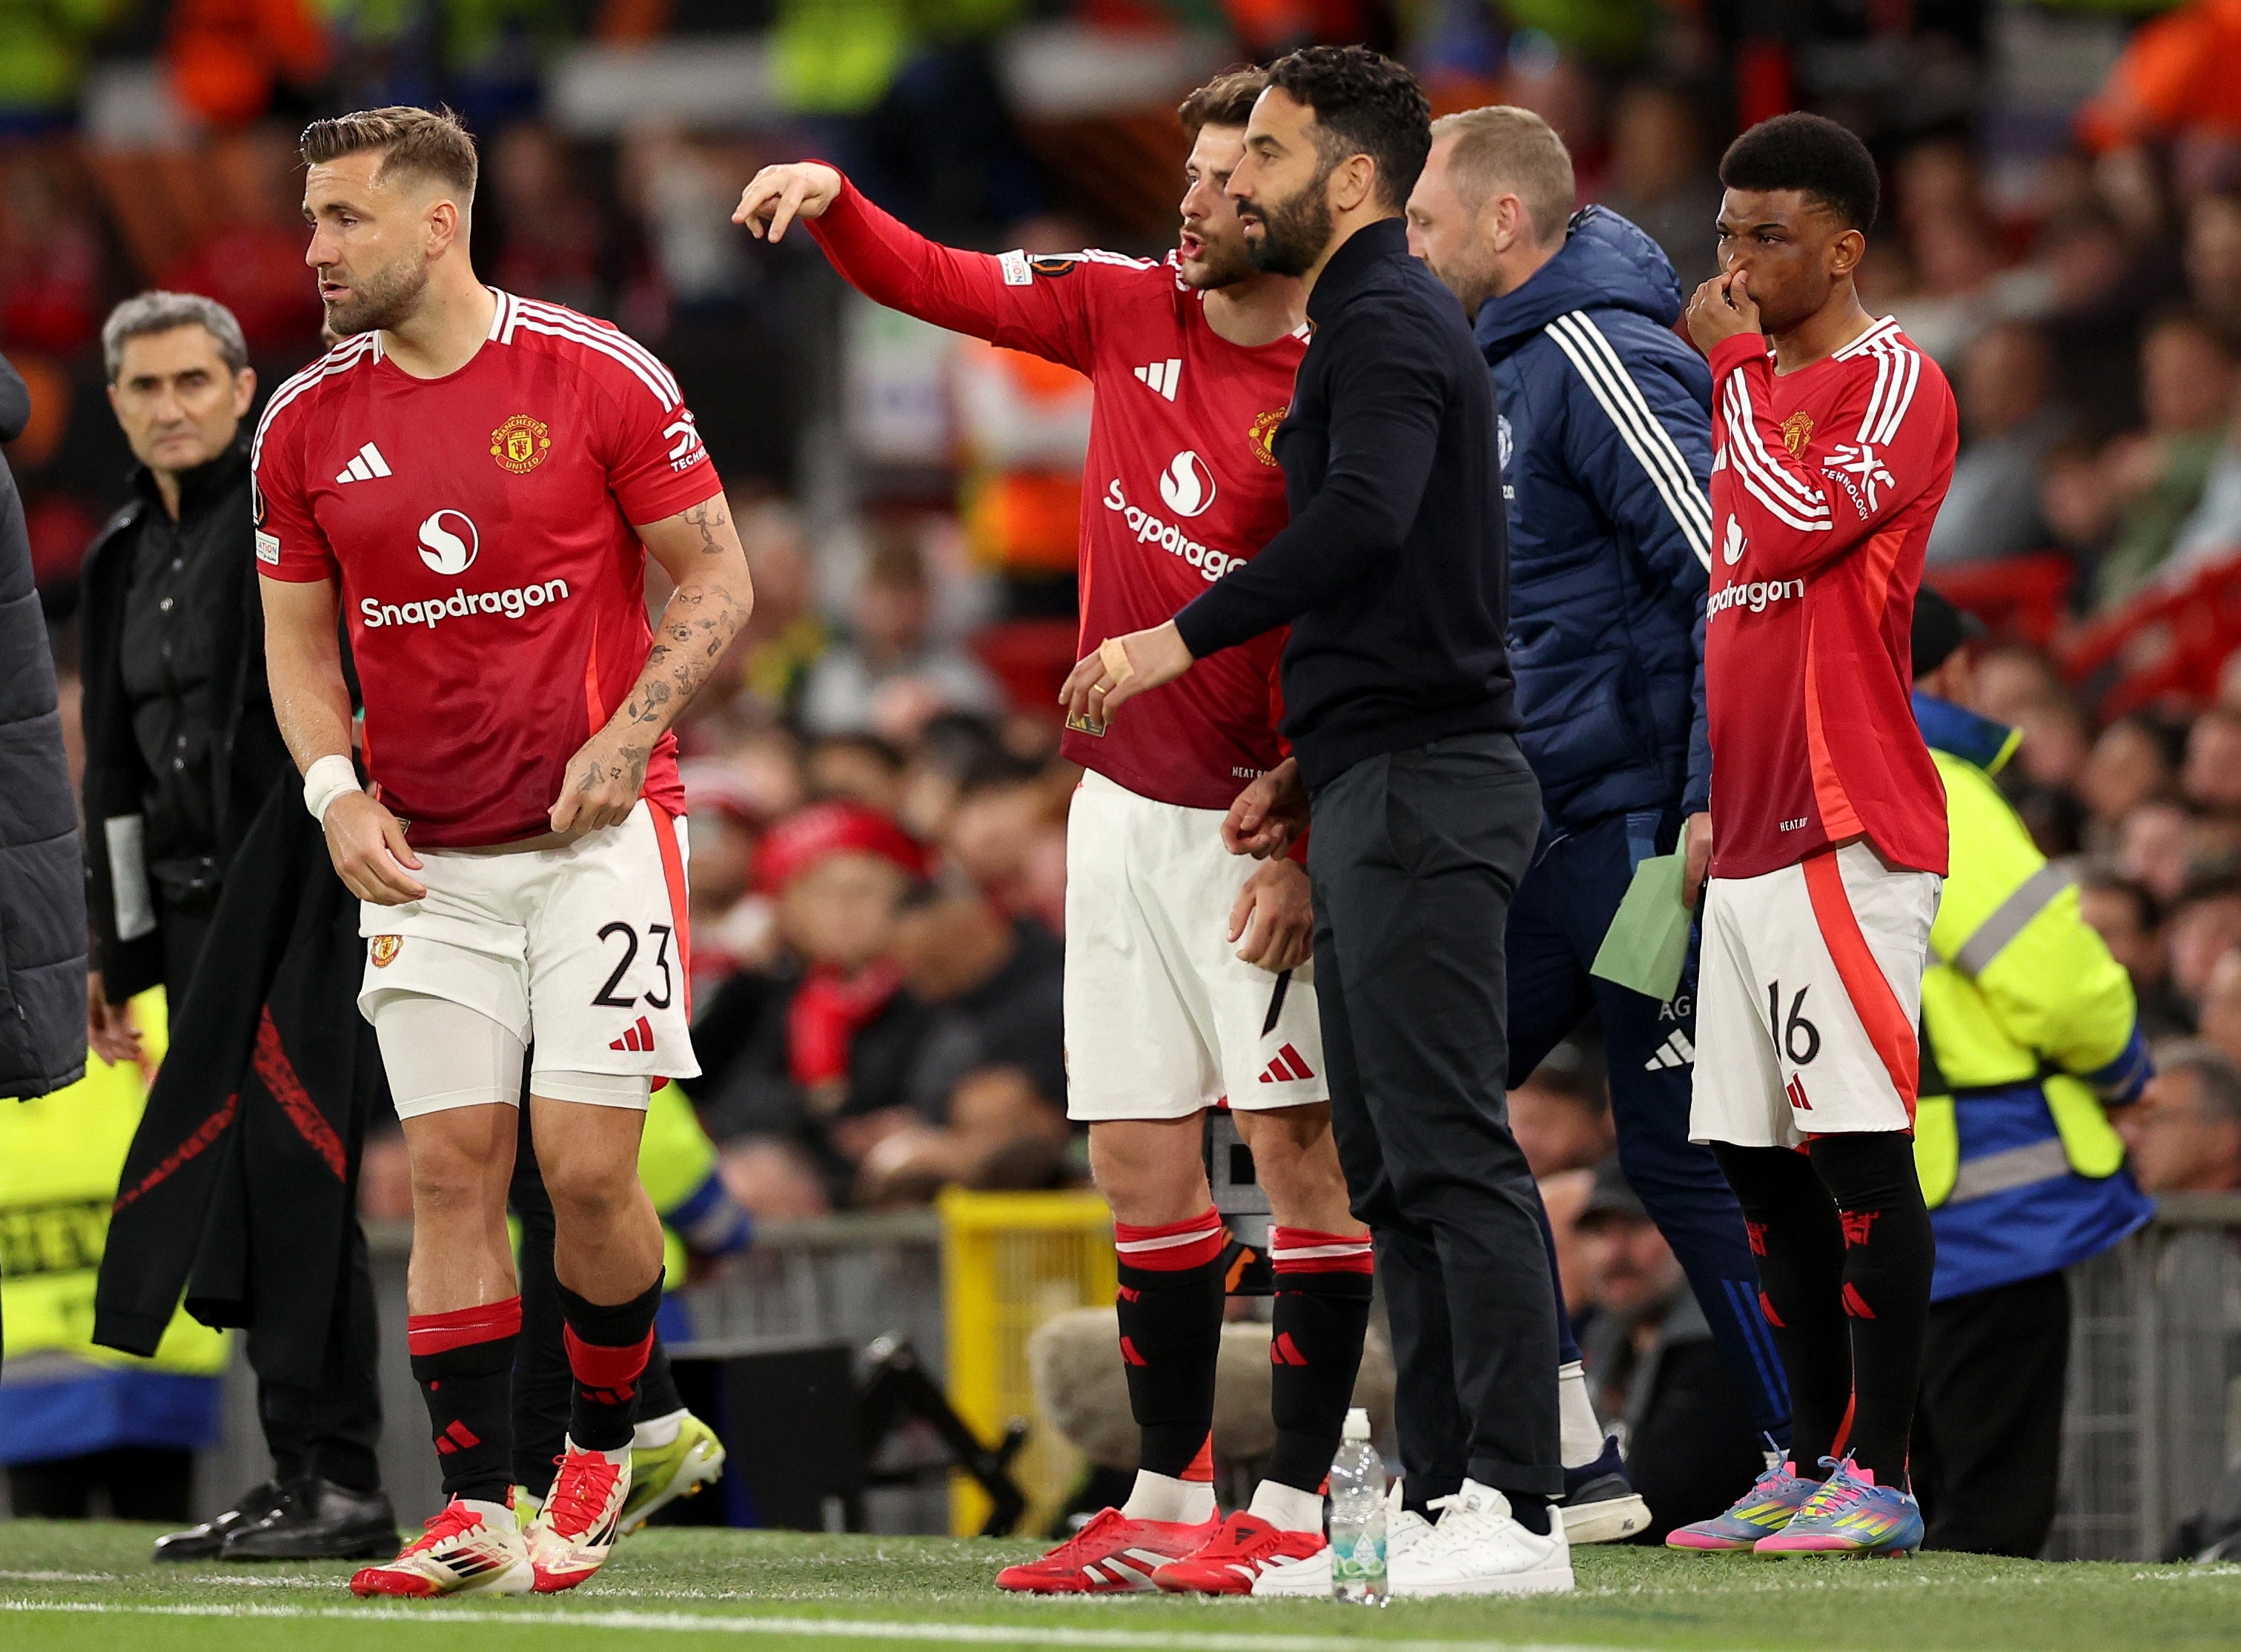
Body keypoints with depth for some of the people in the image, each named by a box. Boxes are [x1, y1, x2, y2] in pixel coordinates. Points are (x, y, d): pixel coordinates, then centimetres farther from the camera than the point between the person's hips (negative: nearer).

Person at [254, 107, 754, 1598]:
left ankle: (609, 1444, 16)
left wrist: (626, 737, -12)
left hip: (597, 832, -3)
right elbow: (298, 634, 14)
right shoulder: (305, 424, 4)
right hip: (425, 856, 3)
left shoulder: (600, 380, -7)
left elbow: (716, 583, 0)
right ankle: (476, 1509, 0)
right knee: (453, 1168, -2)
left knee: (587, 1167, -8)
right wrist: (335, 792, -2)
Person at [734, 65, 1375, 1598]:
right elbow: (934, 281, 16)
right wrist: (833, 200, -3)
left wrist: (1307, 851, -21)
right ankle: (1171, 1498, 15)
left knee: (1302, 1142, -7)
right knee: (1142, 1157, 8)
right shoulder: (1128, 306, 6)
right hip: (1122, 801, 7)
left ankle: (1295, 1513, -6)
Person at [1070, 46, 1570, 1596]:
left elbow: (1363, 521, -28)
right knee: (1393, 1164, 11)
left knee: (1450, 1148, -13)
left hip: (1423, 784, -11)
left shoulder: (1389, 323, -11)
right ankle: (1446, 1495, 12)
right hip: (1387, 784, 11)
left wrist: (1182, 639, -27)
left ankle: (1516, 1511, -16)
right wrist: (1305, 764, 24)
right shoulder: (1378, 319, 22)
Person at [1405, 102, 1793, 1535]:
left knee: (1678, 1150, -7)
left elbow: (1728, 578, -19)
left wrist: (1713, 800, -23)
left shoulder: (1602, 357, -13)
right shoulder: (1500, 368, 17)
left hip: (1634, 820, -10)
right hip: (1538, 829, 10)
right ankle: (1572, 1464, 9)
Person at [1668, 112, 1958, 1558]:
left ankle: (1881, 1479, -10)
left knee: (1857, 1149, -10)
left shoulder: (1896, 383, -7)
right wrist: (1711, 794, 20)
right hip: (1753, 832, 9)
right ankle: (1811, 1467, 13)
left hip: (1847, 831, -9)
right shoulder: (1754, 387, 19)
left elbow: (1800, 524, -22)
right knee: (1762, 1164, 8)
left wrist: (1731, 363, -10)